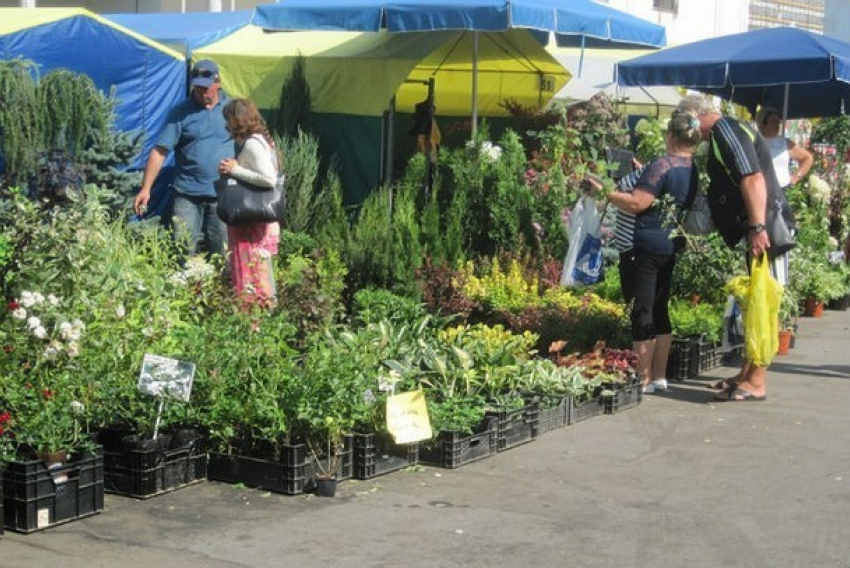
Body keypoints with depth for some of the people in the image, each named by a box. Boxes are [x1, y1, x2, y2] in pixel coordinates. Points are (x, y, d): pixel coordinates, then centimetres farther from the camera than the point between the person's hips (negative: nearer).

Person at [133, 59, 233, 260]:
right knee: (183, 252, -4)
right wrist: (145, 189, -11)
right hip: (187, 194, -1)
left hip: (223, 196, 2)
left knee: (222, 255, 6)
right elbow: (160, 151, -4)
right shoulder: (181, 113, 0)